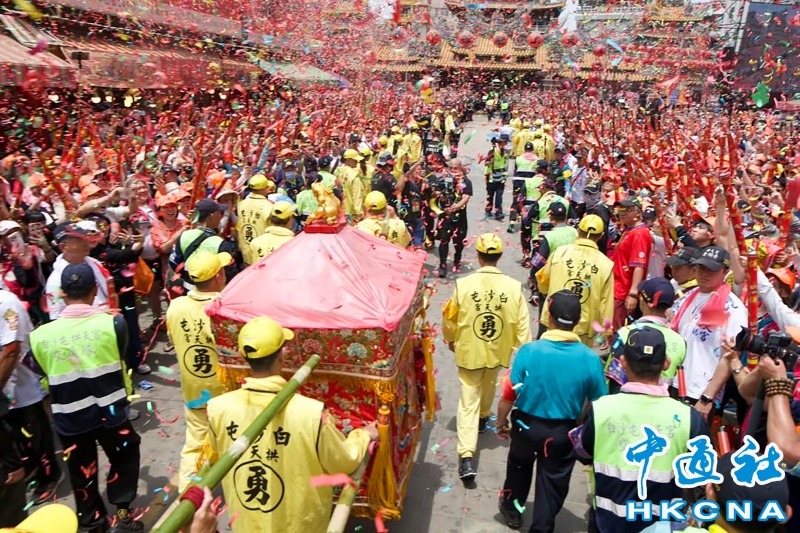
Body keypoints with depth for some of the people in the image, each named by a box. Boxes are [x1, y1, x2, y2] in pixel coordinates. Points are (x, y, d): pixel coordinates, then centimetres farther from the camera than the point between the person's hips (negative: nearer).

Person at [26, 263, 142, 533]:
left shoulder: (41, 335, -12)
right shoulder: (113, 323, -17)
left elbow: (38, 369, 5)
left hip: (69, 420, 2)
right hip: (110, 413, -1)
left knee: (82, 473, 20)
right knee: (124, 458, 23)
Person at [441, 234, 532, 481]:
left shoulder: (463, 284, -18)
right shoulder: (514, 287, -16)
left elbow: (449, 318, -5)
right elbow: (523, 326, -11)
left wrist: (450, 339, 14)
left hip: (468, 351, -2)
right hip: (498, 350, 2)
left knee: (468, 402, 4)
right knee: (488, 387, 30)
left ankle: (467, 458, -5)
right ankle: (482, 419, 57)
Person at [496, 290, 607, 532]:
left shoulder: (529, 351, -23)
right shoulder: (590, 359, -19)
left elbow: (508, 395, -16)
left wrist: (501, 421, 3)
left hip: (527, 425, 1)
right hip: (563, 432, -1)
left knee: (519, 466, 28)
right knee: (553, 481, 19)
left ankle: (512, 509, 49)